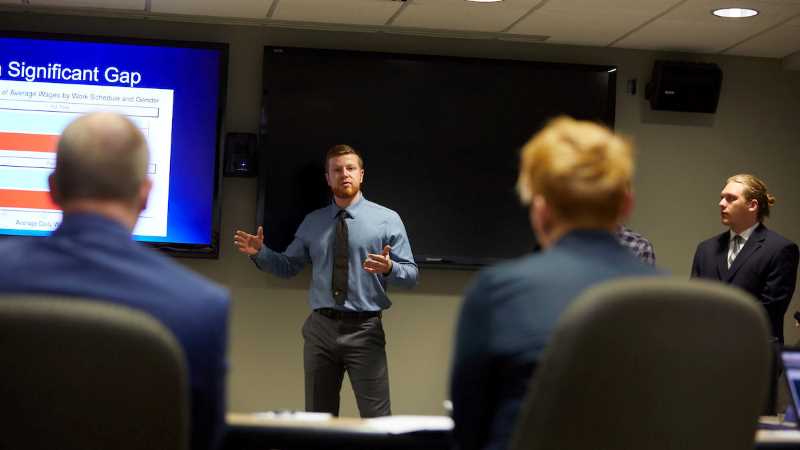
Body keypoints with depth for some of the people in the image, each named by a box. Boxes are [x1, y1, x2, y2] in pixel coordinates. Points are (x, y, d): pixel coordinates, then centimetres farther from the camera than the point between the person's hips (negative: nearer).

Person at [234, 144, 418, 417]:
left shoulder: (387, 219, 1)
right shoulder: (312, 222, 11)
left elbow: (411, 274, -2)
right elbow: (288, 267, 14)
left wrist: (389, 268, -24)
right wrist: (260, 253, -3)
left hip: (364, 330, -3)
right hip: (320, 329, 3)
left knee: (376, 420, -5)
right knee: (317, 418, 10)